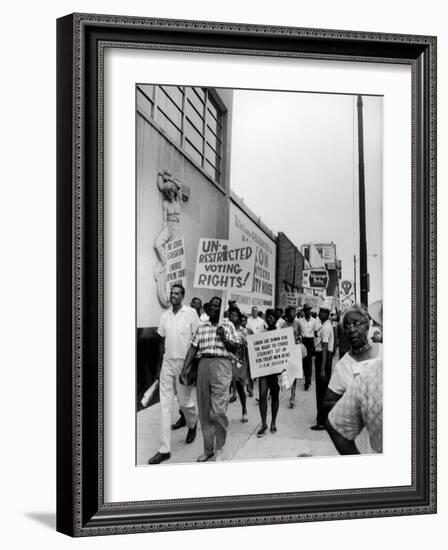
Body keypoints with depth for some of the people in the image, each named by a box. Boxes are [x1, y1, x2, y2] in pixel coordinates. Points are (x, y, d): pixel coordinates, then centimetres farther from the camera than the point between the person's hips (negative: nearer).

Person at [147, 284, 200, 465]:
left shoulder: (191, 313, -5)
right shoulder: (165, 316, 9)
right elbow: (162, 342, 15)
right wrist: (160, 366, 13)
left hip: (185, 362, -4)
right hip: (167, 362, 4)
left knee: (185, 402, 4)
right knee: (165, 405, -1)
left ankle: (192, 424, 41)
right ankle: (164, 449, 1)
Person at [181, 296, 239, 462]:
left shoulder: (228, 325, 8)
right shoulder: (201, 327, 16)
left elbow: (235, 349, 7)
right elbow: (193, 348, 11)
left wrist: (224, 338, -11)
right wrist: (185, 368, 2)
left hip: (221, 365, -3)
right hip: (203, 366, 3)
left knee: (218, 411, -11)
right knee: (204, 412, 5)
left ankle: (219, 449, 5)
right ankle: (208, 449, 16)